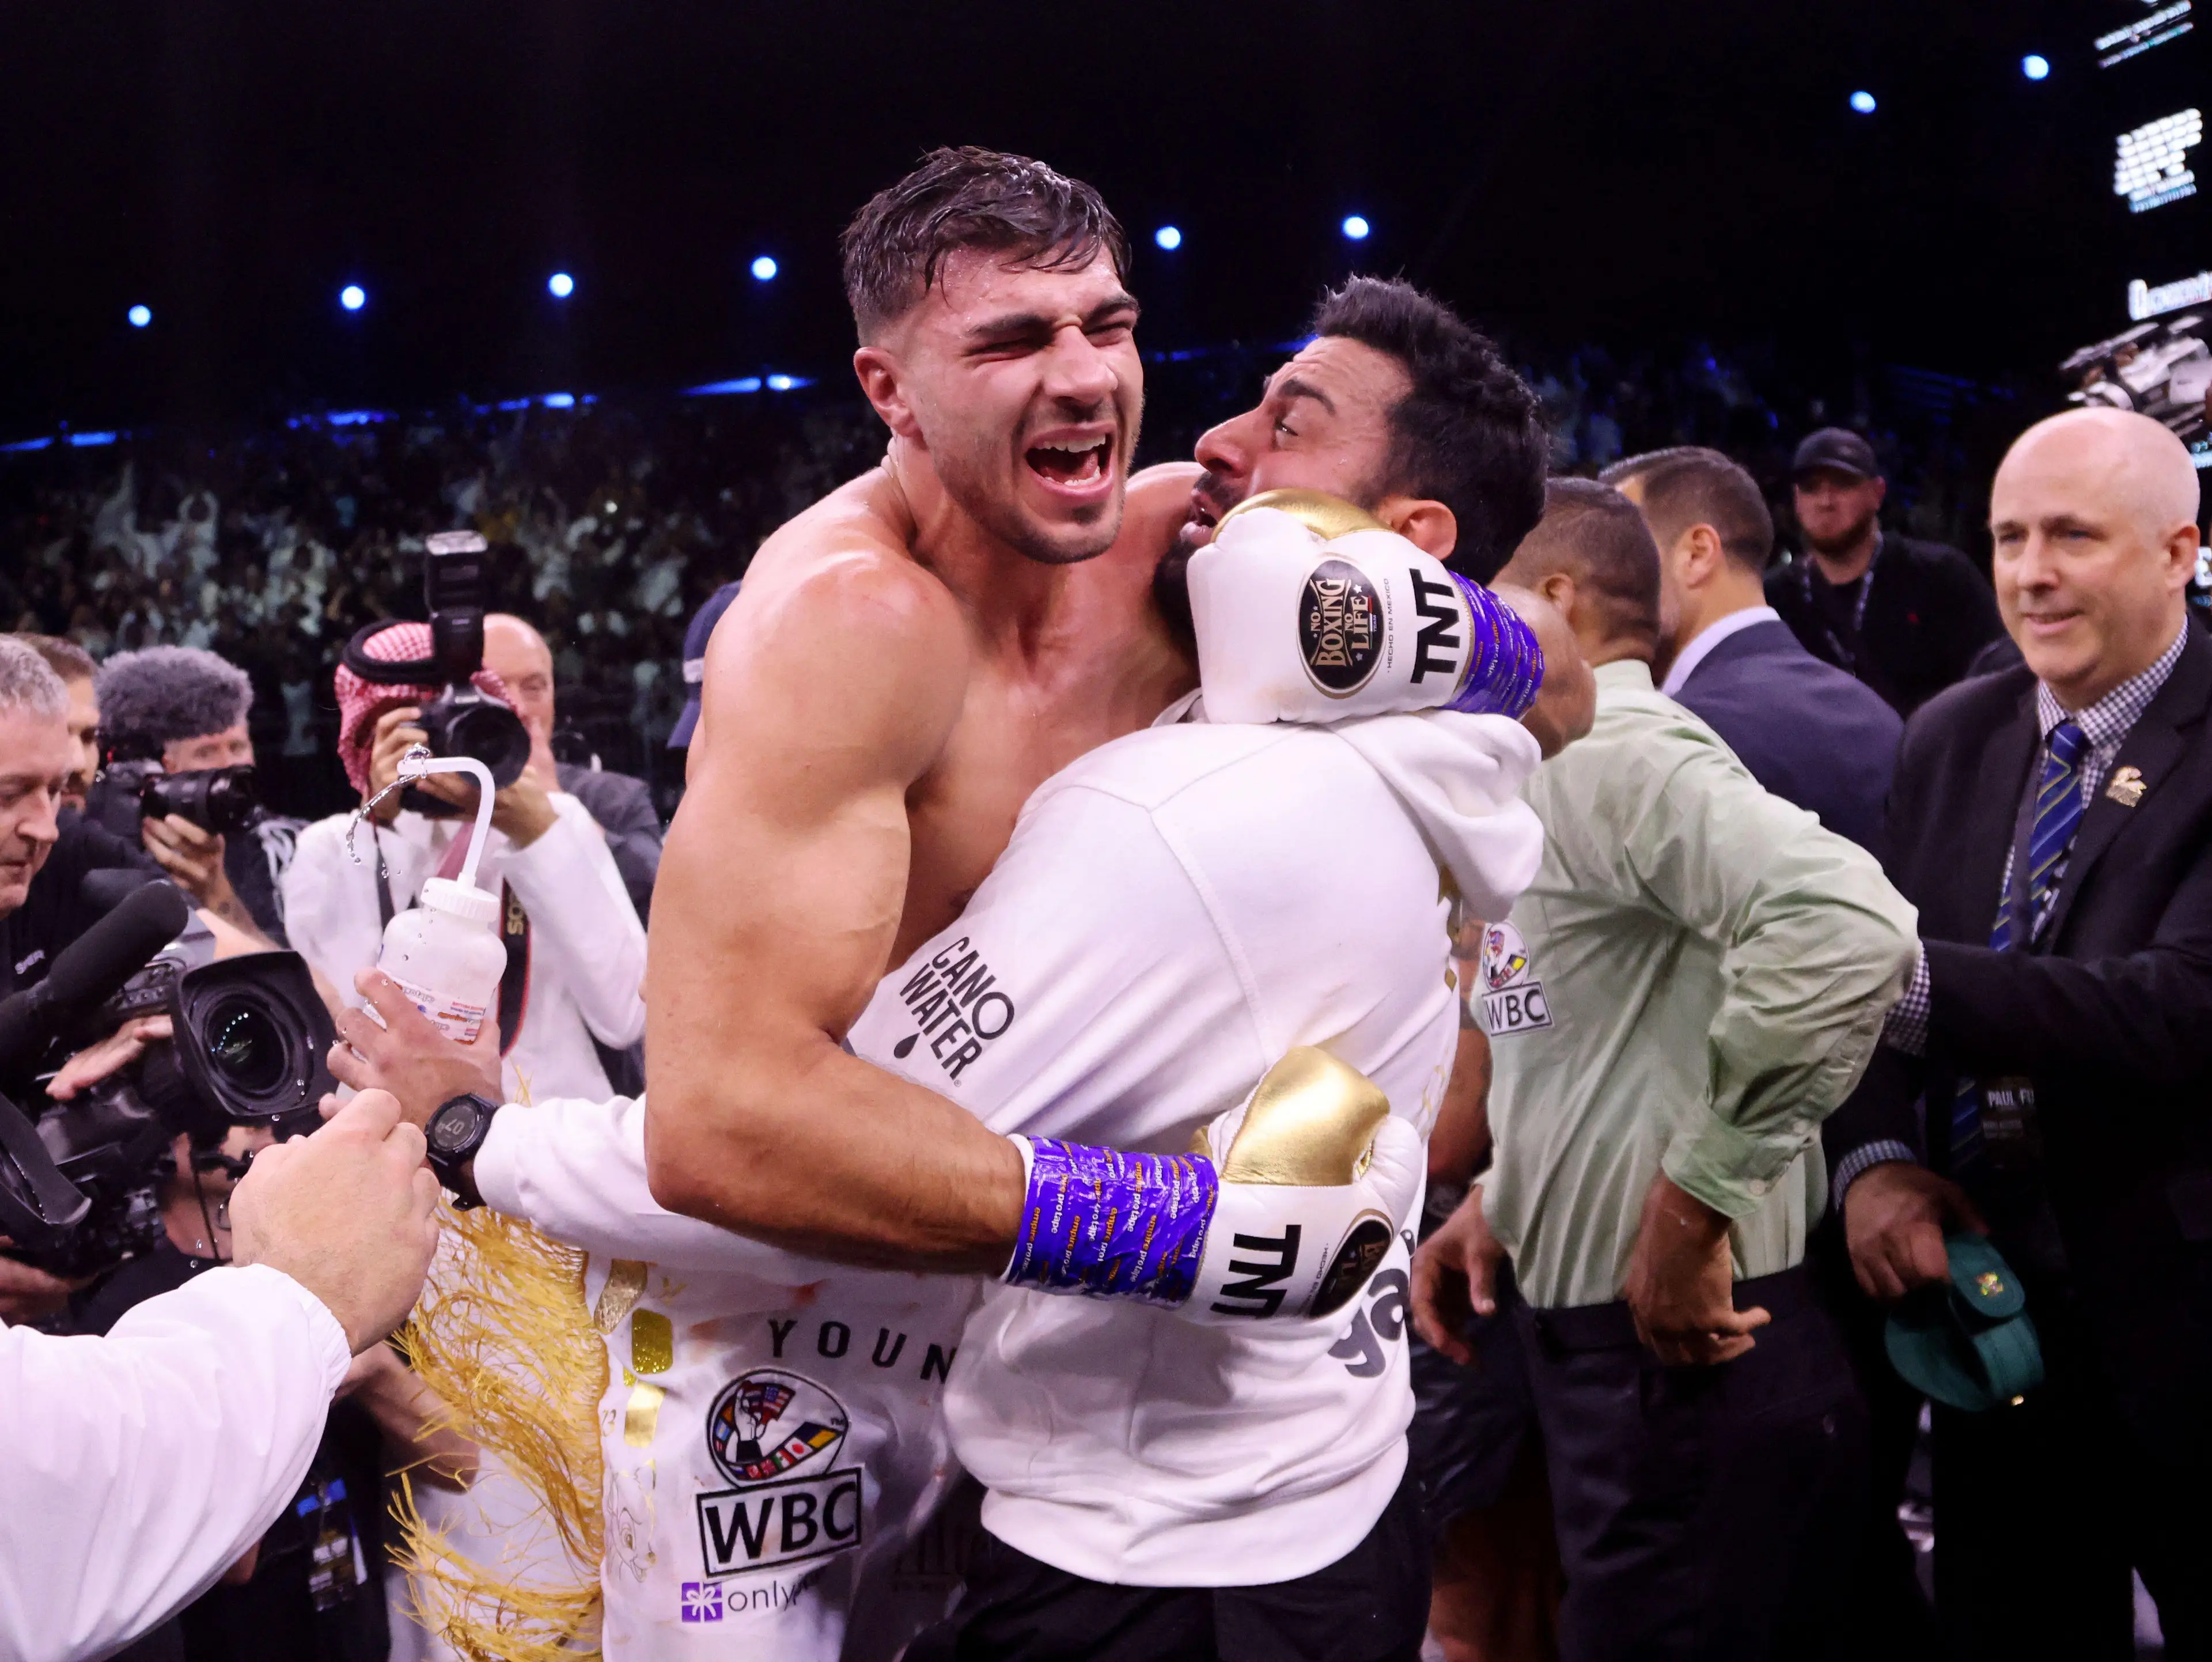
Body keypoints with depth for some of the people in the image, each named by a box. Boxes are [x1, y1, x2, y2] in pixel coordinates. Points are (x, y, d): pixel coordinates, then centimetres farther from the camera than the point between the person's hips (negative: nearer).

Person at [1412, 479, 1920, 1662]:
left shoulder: (1617, 753, -16)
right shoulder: (1557, 776, 16)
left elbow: (1847, 929, -33)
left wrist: (1689, 1211, -27)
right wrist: (1499, 1201, 9)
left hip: (1682, 1357, -10)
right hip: (1594, 1345, 10)